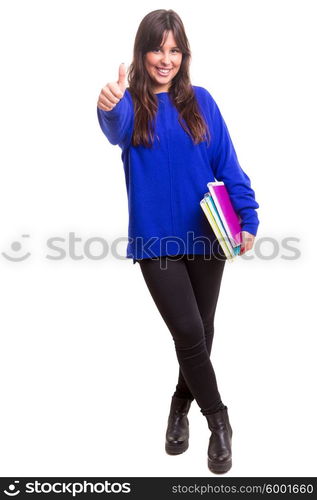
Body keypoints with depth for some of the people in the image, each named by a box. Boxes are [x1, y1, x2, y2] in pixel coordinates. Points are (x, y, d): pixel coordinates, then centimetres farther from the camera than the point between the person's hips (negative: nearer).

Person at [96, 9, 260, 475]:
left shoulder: (200, 101, 4)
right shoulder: (132, 103, -2)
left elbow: (227, 164, 3)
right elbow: (117, 130, -27)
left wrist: (248, 219, -6)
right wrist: (109, 107, -51)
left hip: (206, 235, 3)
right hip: (157, 241, -2)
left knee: (201, 331, 13)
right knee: (189, 333, -6)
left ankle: (181, 404, 38)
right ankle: (219, 421, 16)